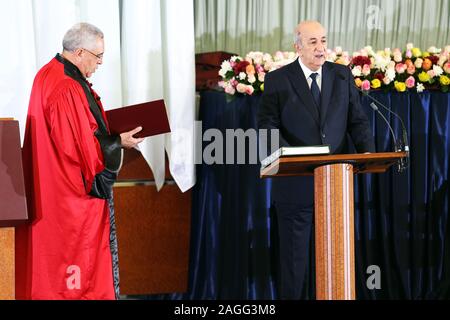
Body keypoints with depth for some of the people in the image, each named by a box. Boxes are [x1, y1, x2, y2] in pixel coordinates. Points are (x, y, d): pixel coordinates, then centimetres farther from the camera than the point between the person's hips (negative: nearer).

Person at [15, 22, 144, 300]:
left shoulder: (49, 74, 6)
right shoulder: (67, 90, -25)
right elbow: (81, 147, -23)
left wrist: (109, 129, 12)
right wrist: (119, 142, -11)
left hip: (52, 190, 10)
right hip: (76, 193, -10)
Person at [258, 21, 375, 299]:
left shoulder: (342, 76, 8)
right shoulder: (278, 80, -1)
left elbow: (357, 120, 7)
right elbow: (267, 125, -4)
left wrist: (368, 151, -11)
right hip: (296, 182, -3)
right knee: (294, 253, 5)